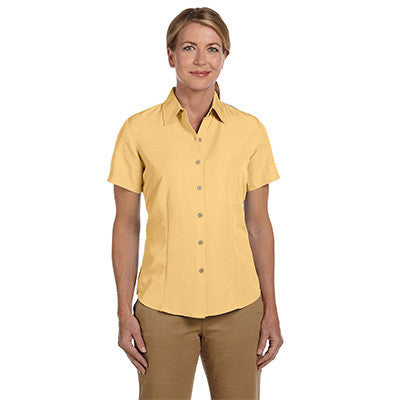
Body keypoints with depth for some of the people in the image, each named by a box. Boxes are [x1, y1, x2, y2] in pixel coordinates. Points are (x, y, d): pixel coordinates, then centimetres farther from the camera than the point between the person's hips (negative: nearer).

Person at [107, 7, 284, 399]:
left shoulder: (250, 130, 1)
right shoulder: (138, 130, -3)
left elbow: (258, 224, 5)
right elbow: (126, 225, 1)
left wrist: (270, 311, 4)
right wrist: (124, 314, -2)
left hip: (237, 307, 1)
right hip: (163, 308, -1)